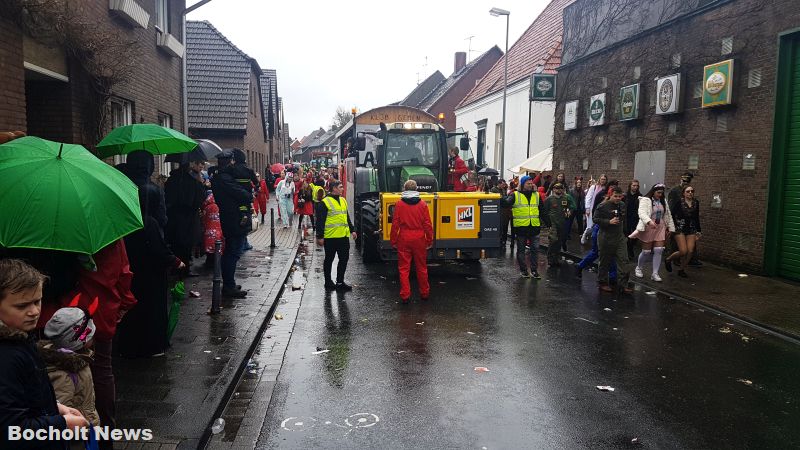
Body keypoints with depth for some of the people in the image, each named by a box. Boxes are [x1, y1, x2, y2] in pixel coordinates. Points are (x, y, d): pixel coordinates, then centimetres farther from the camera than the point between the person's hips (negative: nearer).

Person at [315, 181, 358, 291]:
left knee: (344, 259, 9)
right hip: (330, 237, -7)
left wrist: (352, 230, 19)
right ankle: (328, 283, 17)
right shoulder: (325, 203, -8)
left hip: (343, 236, 7)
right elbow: (320, 221, -10)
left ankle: (340, 282, 20)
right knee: (329, 260, 6)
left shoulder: (343, 200, 15)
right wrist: (320, 237, -13)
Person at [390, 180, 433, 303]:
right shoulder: (422, 204, -2)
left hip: (404, 239, -1)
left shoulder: (399, 204, -3)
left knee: (404, 268, 6)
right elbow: (427, 224, -2)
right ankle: (424, 293, 23)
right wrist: (430, 240, 7)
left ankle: (405, 295, 5)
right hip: (419, 239, 1)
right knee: (421, 267, 13)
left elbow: (395, 224, -3)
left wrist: (393, 241, 5)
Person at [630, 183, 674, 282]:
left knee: (659, 251, -3)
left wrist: (670, 228, 14)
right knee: (646, 251, 2)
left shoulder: (663, 201, 12)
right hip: (648, 229, -5)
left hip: (660, 229, 5)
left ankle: (655, 273, 4)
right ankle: (638, 268, 28)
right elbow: (642, 212, -25)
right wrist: (649, 221, -41)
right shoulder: (645, 200, -9)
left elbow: (668, 216, 18)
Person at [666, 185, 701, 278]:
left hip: (691, 229, 5)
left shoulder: (696, 203, 7)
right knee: (683, 251, -12)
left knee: (690, 251, -4)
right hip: (680, 229, -5)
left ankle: (682, 270, 13)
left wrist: (698, 231, 16)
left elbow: (697, 218, 15)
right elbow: (671, 214, -8)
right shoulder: (678, 202, -9)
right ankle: (668, 259, 16)